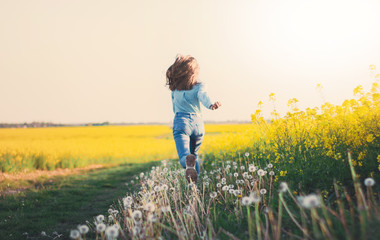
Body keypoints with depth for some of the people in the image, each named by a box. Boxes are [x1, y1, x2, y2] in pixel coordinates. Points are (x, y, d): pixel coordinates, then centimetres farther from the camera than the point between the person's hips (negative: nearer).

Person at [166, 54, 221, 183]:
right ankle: (194, 184, 22)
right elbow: (203, 96, -17)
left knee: (184, 154, -18)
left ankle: (188, 162, -53)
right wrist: (210, 105, -37)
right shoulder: (199, 86, 6)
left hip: (181, 121, -1)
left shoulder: (174, 88, 13)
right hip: (197, 123, 2)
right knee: (194, 155, 22)